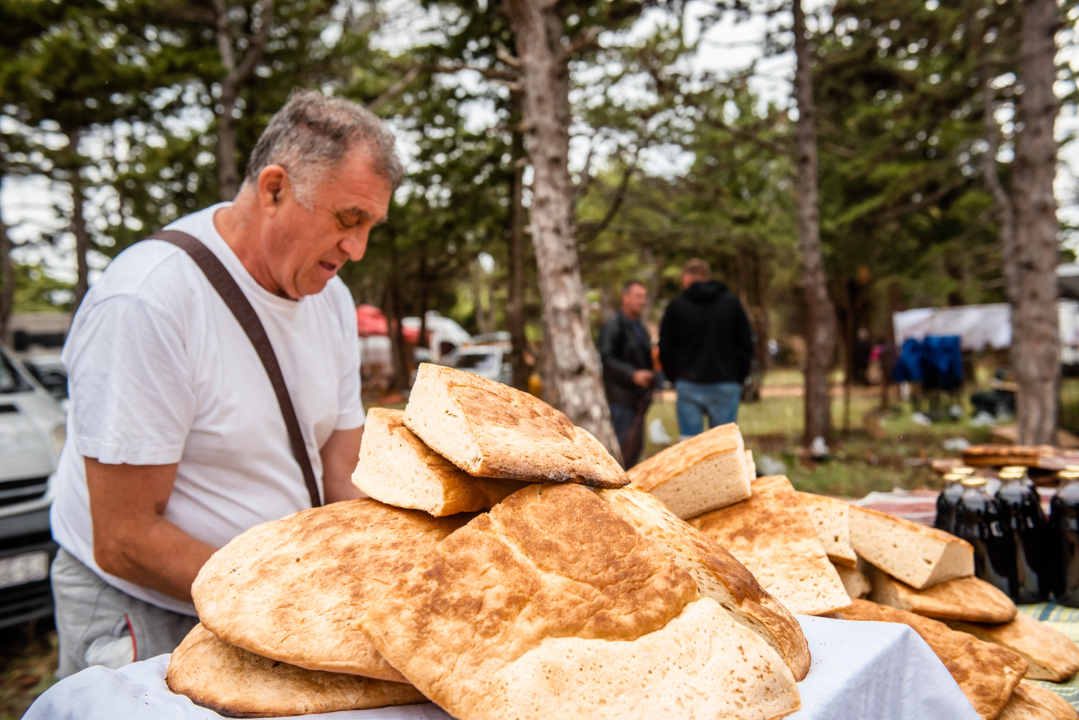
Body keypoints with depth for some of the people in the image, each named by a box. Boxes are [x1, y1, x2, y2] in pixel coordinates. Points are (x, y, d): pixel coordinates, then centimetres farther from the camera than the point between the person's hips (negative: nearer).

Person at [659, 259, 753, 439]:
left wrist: (675, 379, 16)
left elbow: (665, 350, 4)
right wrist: (738, 379, 15)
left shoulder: (676, 306, 2)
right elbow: (746, 345, 7)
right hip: (726, 386, 1)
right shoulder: (732, 303, 6)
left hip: (688, 387, -1)